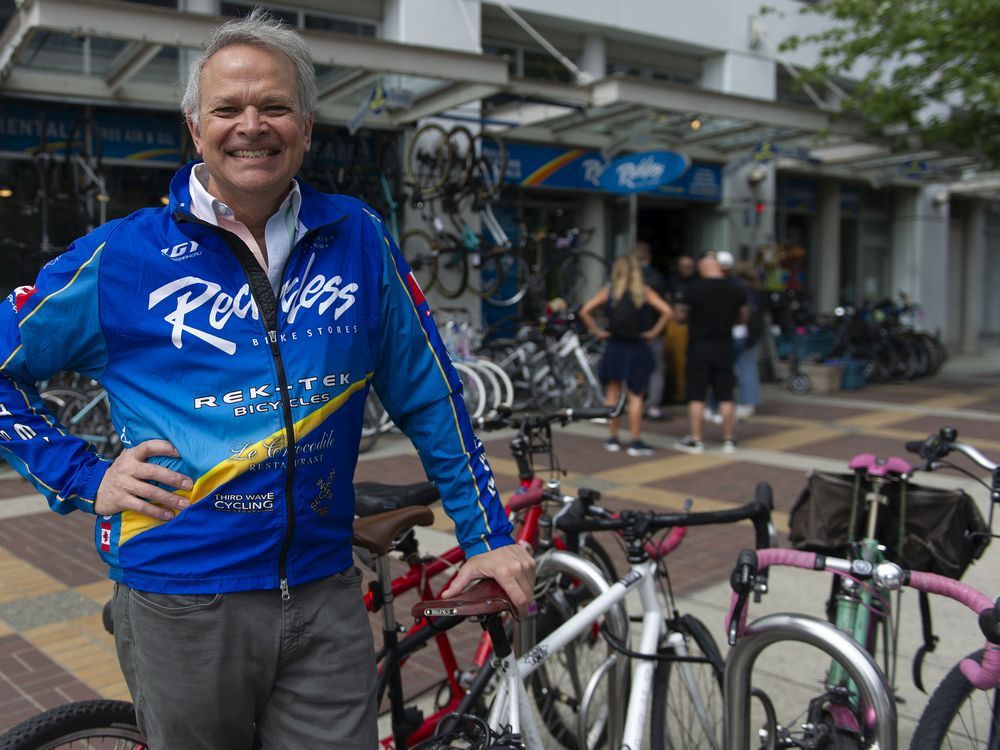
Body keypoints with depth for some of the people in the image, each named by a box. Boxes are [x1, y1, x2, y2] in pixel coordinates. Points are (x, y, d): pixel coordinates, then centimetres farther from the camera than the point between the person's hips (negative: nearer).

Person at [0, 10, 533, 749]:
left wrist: (489, 534, 5)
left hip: (326, 598, 1)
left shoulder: (357, 238, 0)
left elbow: (429, 394, 5)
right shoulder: (120, 258, -5)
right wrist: (86, 479, -4)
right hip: (180, 603, 0)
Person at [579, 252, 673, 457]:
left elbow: (584, 312, -6)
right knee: (635, 397, 4)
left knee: (612, 394, 13)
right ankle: (636, 442, 5)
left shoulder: (609, 291, 0)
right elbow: (667, 311, -13)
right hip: (637, 348, -1)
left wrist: (598, 331, 1)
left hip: (613, 346, 1)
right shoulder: (644, 292, -3)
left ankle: (613, 439, 18)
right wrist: (654, 332, -5)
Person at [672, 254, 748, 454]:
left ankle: (695, 440, 6)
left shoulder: (693, 289, -10)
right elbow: (743, 317, 13)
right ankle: (728, 440, 14)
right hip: (724, 346, 3)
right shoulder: (737, 291, 0)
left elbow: (681, 315, 0)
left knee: (696, 395, 3)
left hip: (699, 346, -3)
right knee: (725, 396, 9)